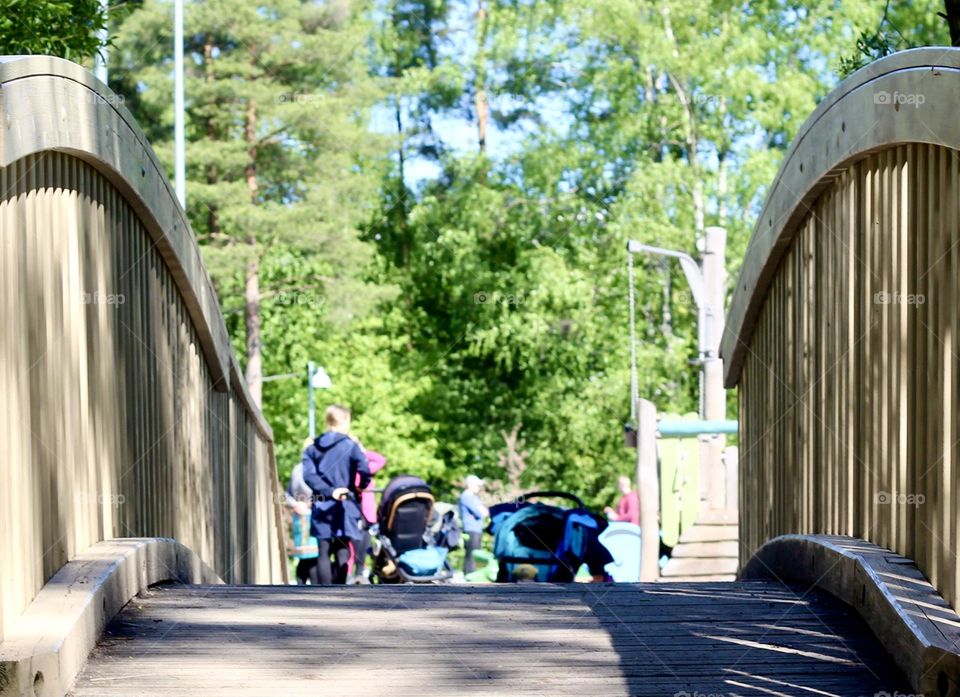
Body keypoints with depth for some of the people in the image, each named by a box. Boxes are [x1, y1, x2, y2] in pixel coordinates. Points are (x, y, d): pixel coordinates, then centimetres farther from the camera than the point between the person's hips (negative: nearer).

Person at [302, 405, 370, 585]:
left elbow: (308, 475, -7)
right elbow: (364, 471, -18)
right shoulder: (350, 446, -5)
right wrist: (360, 488, 1)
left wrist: (329, 491, -12)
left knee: (323, 553, 5)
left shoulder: (313, 448, 8)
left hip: (321, 506, 3)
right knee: (342, 551, 1)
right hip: (344, 507, -3)